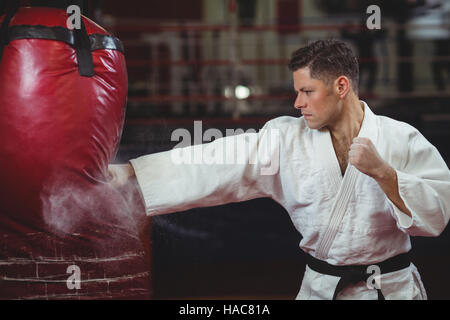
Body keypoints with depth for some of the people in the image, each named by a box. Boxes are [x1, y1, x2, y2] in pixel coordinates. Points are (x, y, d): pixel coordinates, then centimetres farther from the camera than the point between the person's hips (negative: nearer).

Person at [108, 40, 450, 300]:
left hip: (391, 287, -2)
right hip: (320, 287, 2)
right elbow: (212, 166, -10)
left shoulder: (402, 140, -8)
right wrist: (127, 173, -17)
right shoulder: (287, 139, -4)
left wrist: (383, 172, -25)